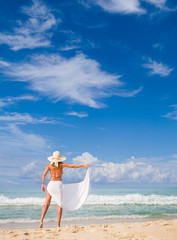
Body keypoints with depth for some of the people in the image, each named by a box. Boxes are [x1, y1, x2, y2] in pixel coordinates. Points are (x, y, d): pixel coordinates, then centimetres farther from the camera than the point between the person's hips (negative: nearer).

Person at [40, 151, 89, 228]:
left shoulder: (49, 165, 4)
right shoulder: (62, 164, 1)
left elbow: (44, 174, -5)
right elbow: (73, 166, -2)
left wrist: (43, 184, 5)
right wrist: (83, 165, 5)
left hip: (51, 184, 1)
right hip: (59, 184, -1)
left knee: (46, 204, 7)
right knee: (59, 205, 3)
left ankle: (41, 221, -8)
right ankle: (58, 224, 0)